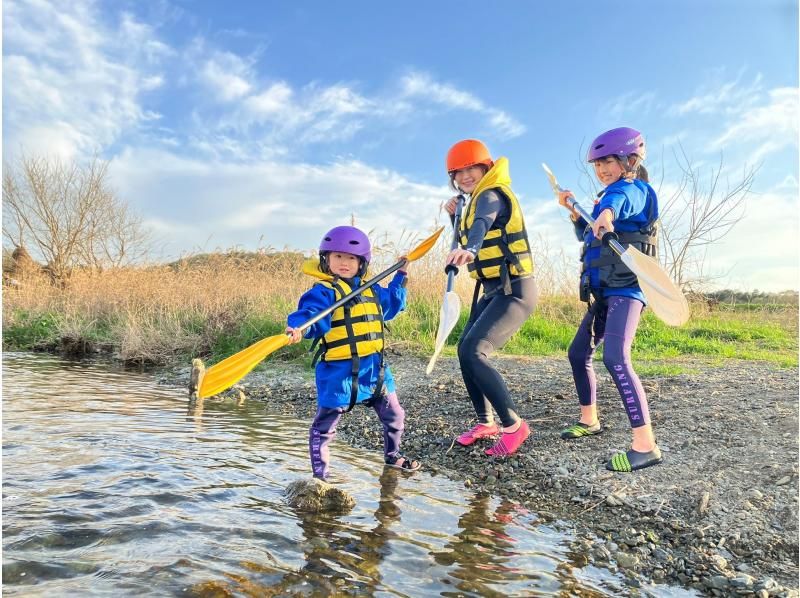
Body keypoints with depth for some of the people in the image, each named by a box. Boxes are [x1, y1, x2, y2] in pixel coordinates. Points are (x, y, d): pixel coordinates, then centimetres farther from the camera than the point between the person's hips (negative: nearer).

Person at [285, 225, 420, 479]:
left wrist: (400, 276, 25)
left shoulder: (371, 290, 11)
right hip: (338, 371, -6)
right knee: (325, 426, 4)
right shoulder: (323, 292, -11)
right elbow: (310, 316, -26)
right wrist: (297, 327, -47)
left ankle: (392, 455, 47)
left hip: (374, 368, 7)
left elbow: (391, 304, 28)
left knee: (394, 415, 22)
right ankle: (321, 475, 22)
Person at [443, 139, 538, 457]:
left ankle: (513, 425, -7)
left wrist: (469, 249, -57)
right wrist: (456, 216, 8)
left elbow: (482, 225, -37)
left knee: (472, 352, -21)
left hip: (514, 290, -10)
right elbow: (470, 236, 23)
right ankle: (486, 422, 25)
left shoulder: (491, 195, -13)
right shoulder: (478, 200, 15)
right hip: (492, 291, 10)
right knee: (466, 351, 11)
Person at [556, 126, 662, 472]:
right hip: (603, 293, 10)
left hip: (626, 290, -10)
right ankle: (589, 421, 32)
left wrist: (606, 212, -57)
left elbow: (620, 200, -35)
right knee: (578, 354, 15)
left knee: (615, 358, -26)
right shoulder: (608, 197, 19)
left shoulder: (634, 189, -8)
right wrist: (573, 209, 16)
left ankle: (646, 446, -22)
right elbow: (584, 234, 31)